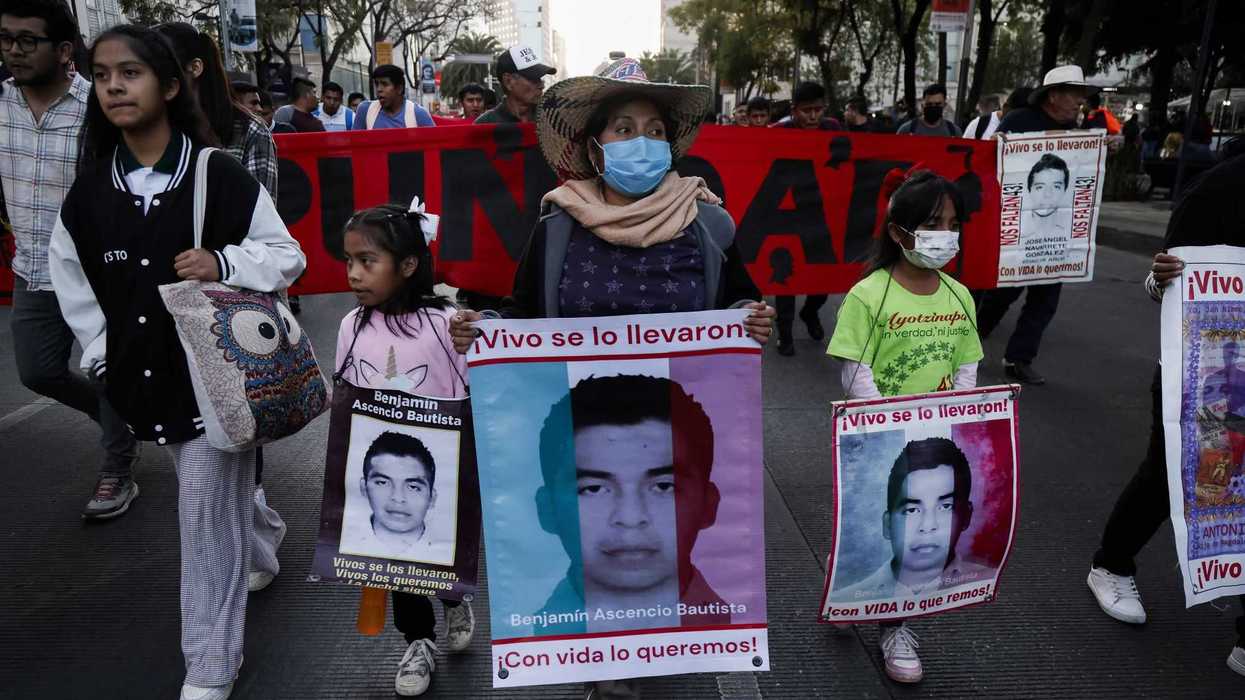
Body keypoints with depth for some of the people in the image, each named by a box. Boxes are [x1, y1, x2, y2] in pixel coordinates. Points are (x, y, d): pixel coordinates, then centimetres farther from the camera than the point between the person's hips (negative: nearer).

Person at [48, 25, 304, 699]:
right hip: (145, 375, 5)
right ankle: (261, 545, 53)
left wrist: (223, 263, -23)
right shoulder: (88, 191, 3)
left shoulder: (220, 176, -11)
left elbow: (286, 255, -6)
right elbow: (70, 277, 15)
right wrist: (102, 352, 9)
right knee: (215, 491, 22)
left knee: (206, 517, 0)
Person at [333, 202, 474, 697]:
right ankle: (418, 640, 36)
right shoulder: (353, 326, -6)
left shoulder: (445, 321, -17)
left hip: (441, 469, -3)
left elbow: (473, 396, -8)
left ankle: (456, 602, 48)